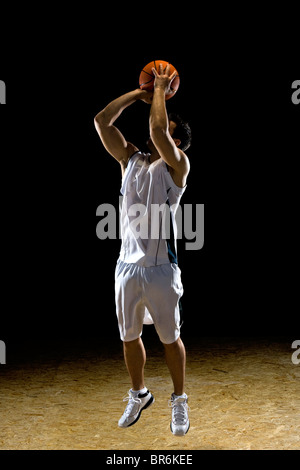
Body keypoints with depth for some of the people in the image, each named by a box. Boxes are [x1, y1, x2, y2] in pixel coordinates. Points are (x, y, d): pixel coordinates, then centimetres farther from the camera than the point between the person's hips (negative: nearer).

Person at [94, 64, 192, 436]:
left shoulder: (176, 166, -7)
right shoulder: (130, 160, 8)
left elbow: (157, 131, -24)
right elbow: (102, 120, 3)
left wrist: (161, 91, -10)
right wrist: (140, 92, 4)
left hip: (160, 269, -5)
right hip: (127, 266, 5)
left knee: (170, 338, 8)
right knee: (129, 337, 16)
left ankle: (179, 400, 26)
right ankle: (138, 394, 36)